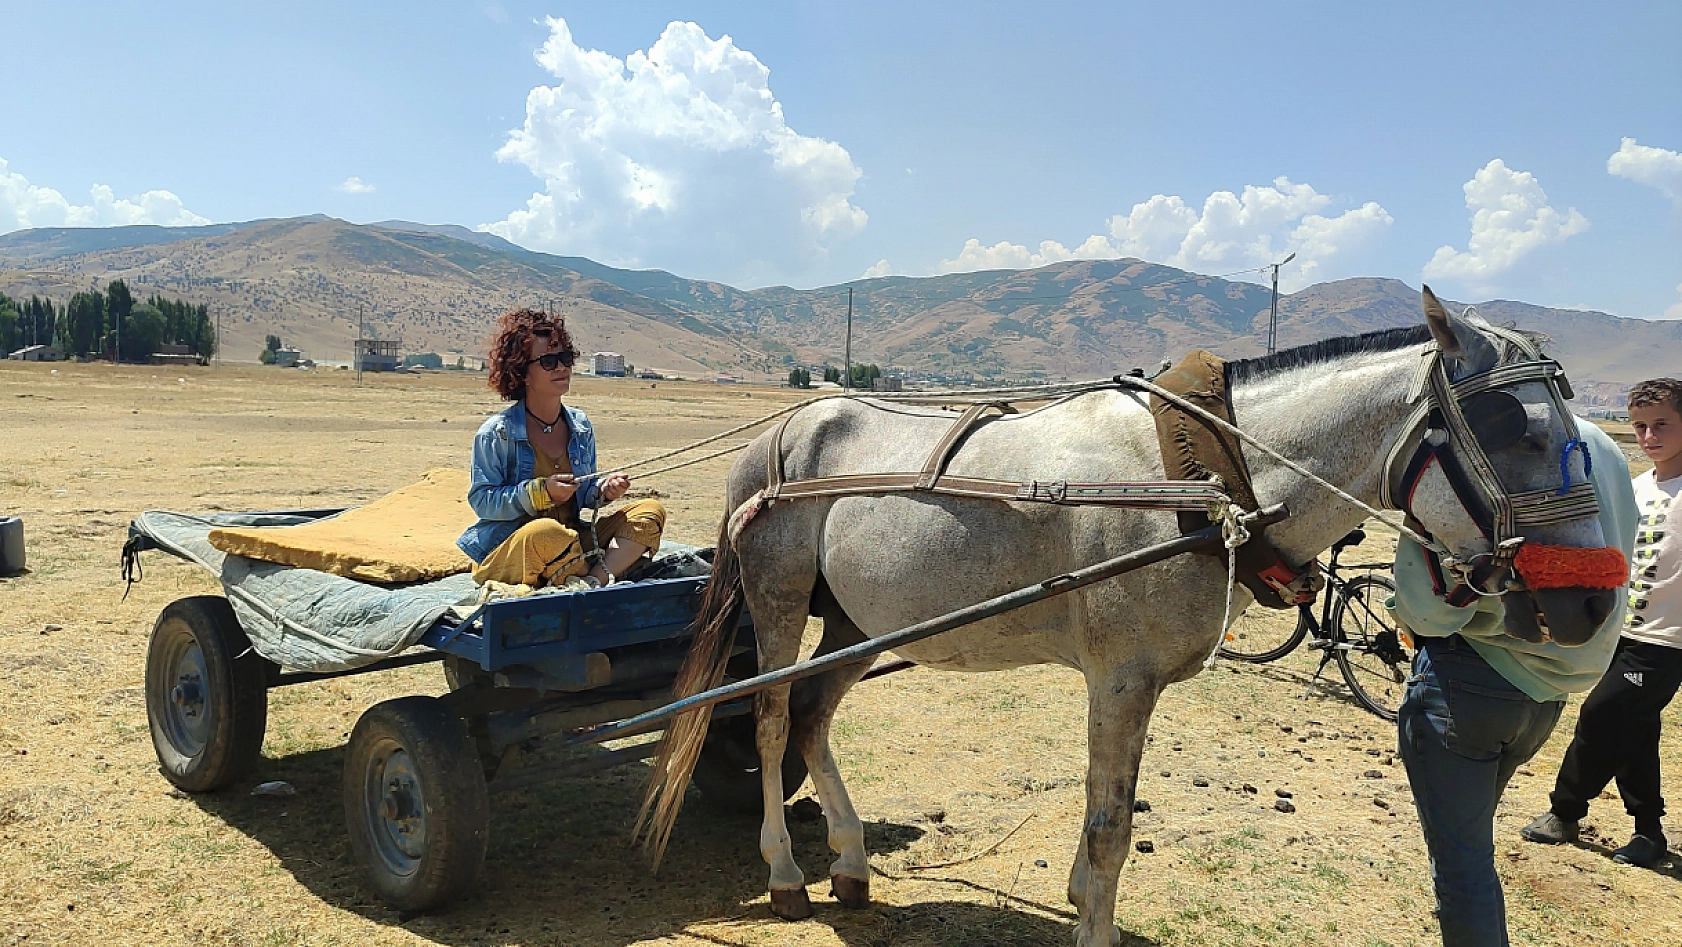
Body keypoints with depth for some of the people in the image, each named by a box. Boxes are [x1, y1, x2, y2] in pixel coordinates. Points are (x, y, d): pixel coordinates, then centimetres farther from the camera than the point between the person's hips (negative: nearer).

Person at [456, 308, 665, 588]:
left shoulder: (581, 426, 8)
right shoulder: (496, 433, -8)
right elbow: (481, 500, -13)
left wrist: (603, 490, -8)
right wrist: (541, 492, -23)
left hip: (570, 547, 6)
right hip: (504, 558, -6)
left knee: (650, 512, -8)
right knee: (545, 532, -41)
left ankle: (595, 582, -29)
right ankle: (600, 583, -12)